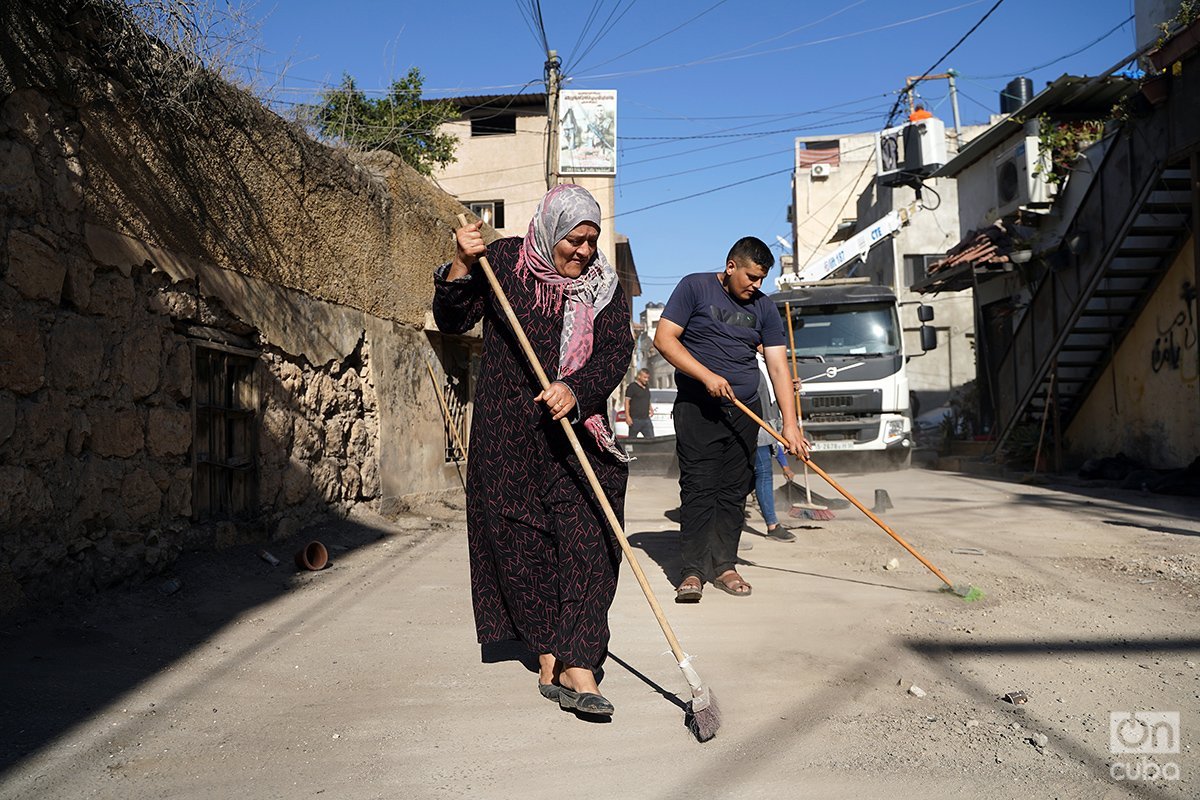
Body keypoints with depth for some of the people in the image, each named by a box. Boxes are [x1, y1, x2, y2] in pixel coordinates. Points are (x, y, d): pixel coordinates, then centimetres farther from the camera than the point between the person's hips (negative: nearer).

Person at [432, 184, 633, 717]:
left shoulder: (604, 284, 2)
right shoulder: (504, 262, 0)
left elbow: (617, 352, -9)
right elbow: (451, 322, 1)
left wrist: (576, 390, -27)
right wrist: (460, 269, -16)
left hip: (577, 431, 1)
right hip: (508, 434, 0)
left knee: (586, 542, -9)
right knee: (522, 544, 3)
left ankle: (577, 667, -6)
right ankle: (549, 660, 16)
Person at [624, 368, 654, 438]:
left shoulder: (646, 387, 15)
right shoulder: (632, 386, -6)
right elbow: (627, 401, -10)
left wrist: (651, 408, 14)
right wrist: (627, 416, -16)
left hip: (646, 419, 6)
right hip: (635, 419, -6)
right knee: (632, 439, 3)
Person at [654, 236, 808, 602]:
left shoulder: (763, 307, 10)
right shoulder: (695, 287, 0)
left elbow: (778, 367, 5)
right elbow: (664, 338, -7)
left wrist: (790, 423, -4)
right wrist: (707, 376, -16)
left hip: (744, 411, 4)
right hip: (696, 408, -4)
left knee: (734, 492, 5)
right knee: (698, 489, -8)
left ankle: (724, 565, 14)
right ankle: (693, 570, -3)